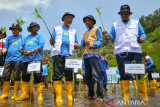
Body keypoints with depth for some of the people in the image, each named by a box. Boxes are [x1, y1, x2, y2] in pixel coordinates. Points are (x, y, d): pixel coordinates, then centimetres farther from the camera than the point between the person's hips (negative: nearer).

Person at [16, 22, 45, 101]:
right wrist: (22, 50, -4)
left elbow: (41, 46, -5)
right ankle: (25, 94, 15)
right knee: (25, 76, 6)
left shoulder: (40, 36, 10)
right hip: (26, 59, 5)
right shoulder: (26, 37, 25)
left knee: (38, 76, -9)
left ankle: (40, 95, -3)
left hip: (36, 59, -5)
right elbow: (23, 46, 20)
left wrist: (31, 51, -17)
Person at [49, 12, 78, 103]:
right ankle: (58, 96, -6)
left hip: (69, 54, 2)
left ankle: (69, 95, 4)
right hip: (58, 53, -1)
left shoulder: (74, 31, 24)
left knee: (69, 75, -2)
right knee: (57, 75, -8)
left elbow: (76, 42, 17)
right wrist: (51, 42, -9)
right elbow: (53, 41, 15)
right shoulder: (57, 29, 20)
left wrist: (76, 45, -6)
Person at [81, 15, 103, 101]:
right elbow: (82, 43, 19)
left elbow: (100, 41, -1)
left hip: (93, 54, -6)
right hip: (85, 55, 7)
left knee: (96, 74, -12)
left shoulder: (97, 29, 10)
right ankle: (91, 94, 15)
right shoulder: (85, 33, 27)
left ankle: (100, 95, -10)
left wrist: (93, 45, -19)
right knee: (88, 75, 7)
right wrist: (84, 42, -4)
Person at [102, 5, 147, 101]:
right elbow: (112, 37, 11)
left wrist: (142, 38, -9)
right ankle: (125, 96, 5)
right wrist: (107, 35, -10)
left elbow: (142, 34, 13)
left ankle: (144, 95, 3)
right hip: (121, 52, 1)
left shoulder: (136, 23, 21)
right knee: (123, 74, 0)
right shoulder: (115, 25, 21)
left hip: (135, 51, 0)